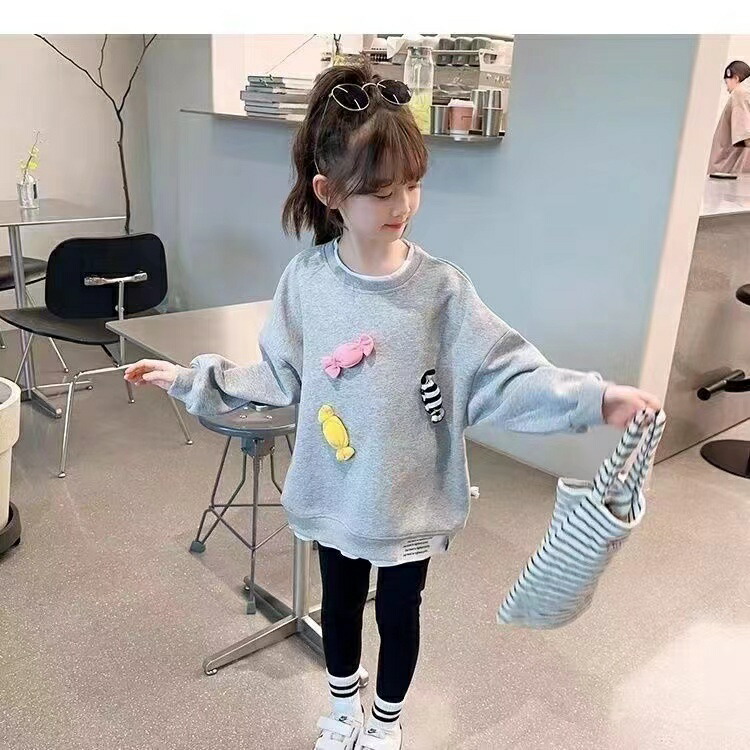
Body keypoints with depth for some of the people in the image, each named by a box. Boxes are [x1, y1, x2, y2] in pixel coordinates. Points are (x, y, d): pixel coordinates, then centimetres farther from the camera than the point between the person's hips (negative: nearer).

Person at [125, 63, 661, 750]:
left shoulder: (441, 289, -16)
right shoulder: (306, 279, -9)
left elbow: (504, 377, -16)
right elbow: (279, 379, 0)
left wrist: (595, 399, -27)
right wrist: (191, 379, 1)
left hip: (412, 499, -1)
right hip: (335, 495, 2)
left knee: (399, 614, 19)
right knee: (340, 604, 24)